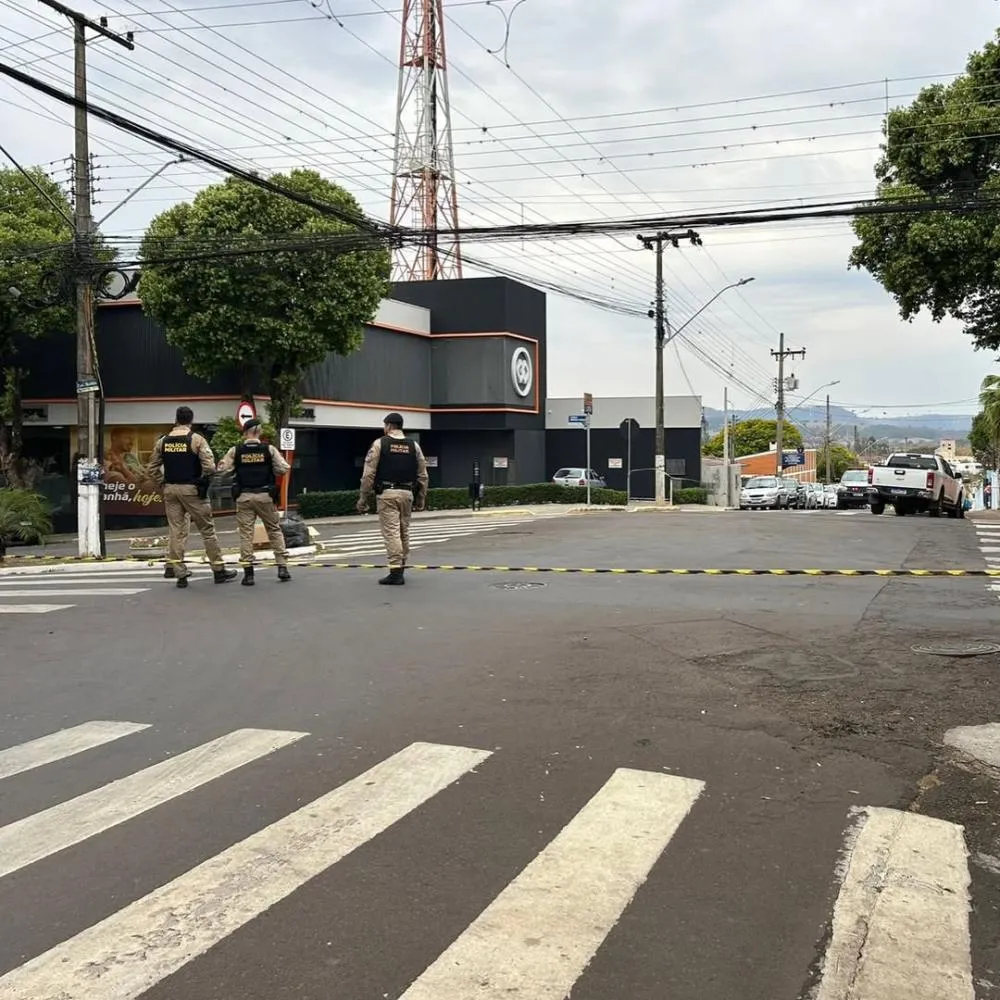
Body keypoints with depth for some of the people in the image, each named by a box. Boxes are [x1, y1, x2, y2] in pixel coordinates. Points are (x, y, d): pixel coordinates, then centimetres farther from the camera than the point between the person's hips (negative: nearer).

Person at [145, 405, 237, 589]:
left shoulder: (163, 441, 6)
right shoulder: (196, 439, -7)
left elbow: (152, 468, 7)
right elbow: (209, 466, -15)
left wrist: (164, 482, 15)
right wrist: (202, 479, 3)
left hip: (170, 490, 4)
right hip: (191, 489, -4)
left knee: (175, 530, 8)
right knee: (207, 529, 5)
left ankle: (180, 573, 7)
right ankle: (219, 570, 11)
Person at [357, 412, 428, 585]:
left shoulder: (379, 444, -2)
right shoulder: (413, 445, 9)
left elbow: (368, 474, -5)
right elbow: (423, 475, 9)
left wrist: (363, 499, 0)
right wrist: (420, 499, 17)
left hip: (386, 493, -4)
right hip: (407, 493, 4)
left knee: (391, 532, -6)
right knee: (404, 532, 14)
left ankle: (396, 572, -11)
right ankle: (401, 567, 20)